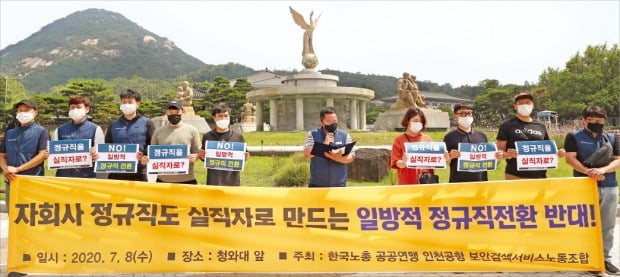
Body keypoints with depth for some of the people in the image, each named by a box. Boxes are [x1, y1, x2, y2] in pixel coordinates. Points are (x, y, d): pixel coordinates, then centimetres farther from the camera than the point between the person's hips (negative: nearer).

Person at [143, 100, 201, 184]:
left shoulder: (192, 130, 5)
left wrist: (194, 157, -18)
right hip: (163, 180, 2)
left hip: (187, 180, -2)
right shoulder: (158, 132, 10)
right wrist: (146, 159, -8)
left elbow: (198, 153, 4)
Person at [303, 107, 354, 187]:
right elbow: (307, 154, -10)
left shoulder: (344, 135, 4)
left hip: (339, 184, 1)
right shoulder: (312, 134, 1)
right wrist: (324, 144, -16)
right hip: (317, 184, -1)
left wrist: (338, 158, -23)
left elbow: (351, 157, -2)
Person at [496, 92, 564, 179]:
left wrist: (556, 153, 0)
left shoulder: (541, 126, 15)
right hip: (515, 176, -4)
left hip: (539, 176, 5)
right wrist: (507, 154, -24)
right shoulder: (507, 125, 2)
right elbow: (499, 150, -2)